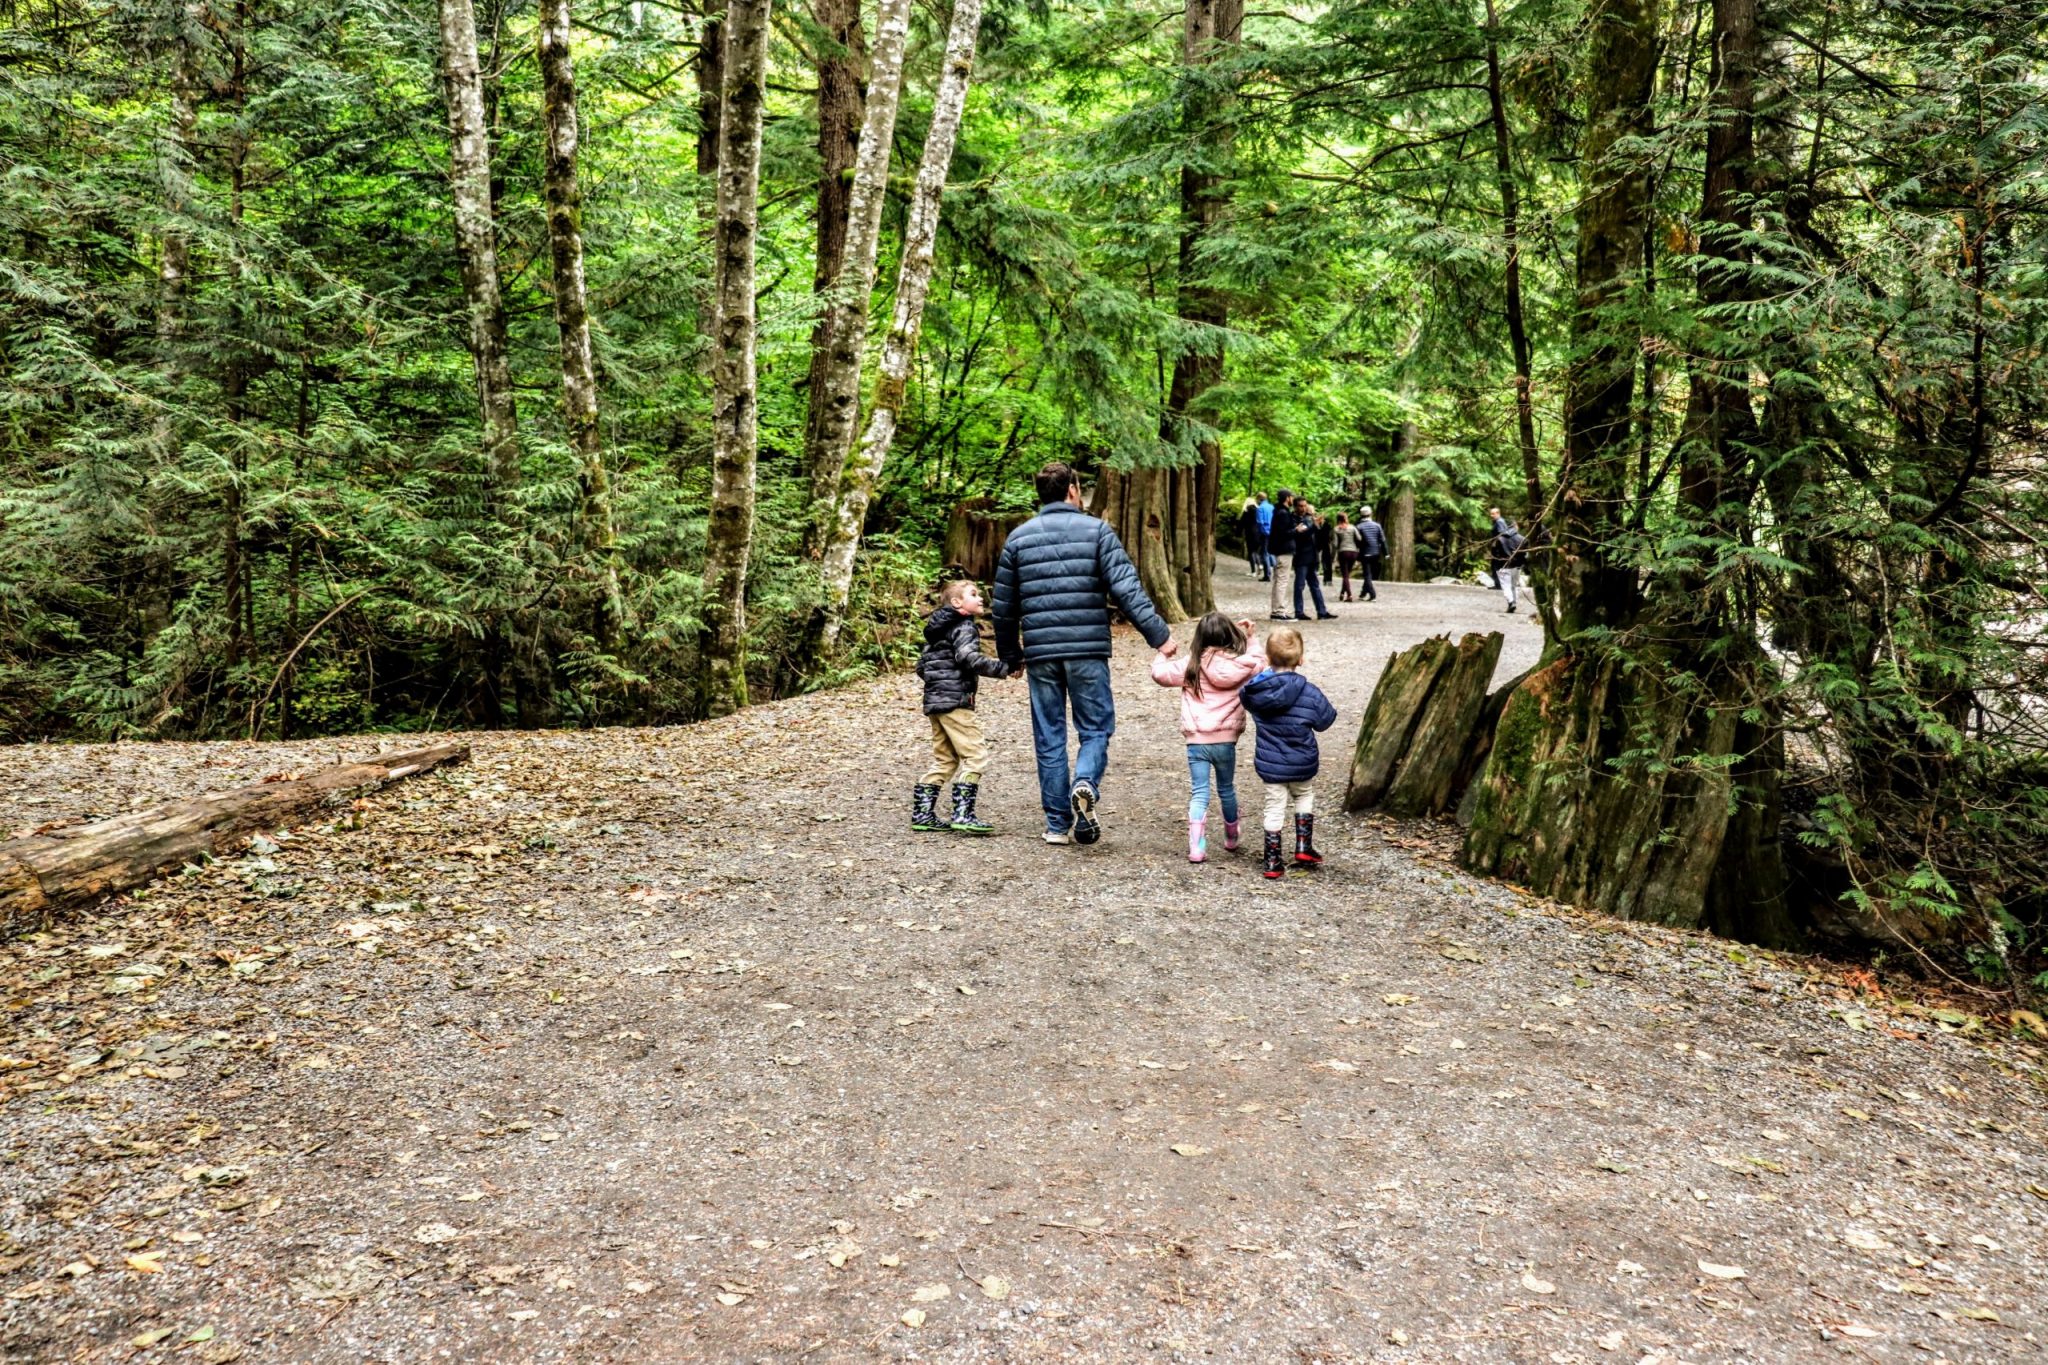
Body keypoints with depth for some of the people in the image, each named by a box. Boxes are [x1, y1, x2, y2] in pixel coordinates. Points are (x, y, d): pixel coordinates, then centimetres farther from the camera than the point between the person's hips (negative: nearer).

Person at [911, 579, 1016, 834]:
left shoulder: (937, 630, 19)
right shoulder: (964, 627, -9)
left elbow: (921, 666, 20)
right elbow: (970, 658, -24)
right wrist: (1004, 668, -23)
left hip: (934, 701, 10)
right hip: (955, 701, -10)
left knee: (944, 760, 16)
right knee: (975, 755, -6)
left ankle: (922, 814, 16)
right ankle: (962, 814, -11)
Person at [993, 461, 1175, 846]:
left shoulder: (1018, 538, 9)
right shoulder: (1096, 530, 1)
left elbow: (1004, 605, 12)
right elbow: (1126, 588, -10)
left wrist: (1010, 654, 24)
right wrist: (1158, 635, -9)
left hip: (1040, 653, 2)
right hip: (1088, 650, -2)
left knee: (1049, 738, 9)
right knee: (1096, 728, 9)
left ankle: (1058, 825, 11)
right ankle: (1085, 784, -19)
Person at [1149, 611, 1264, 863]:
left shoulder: (1191, 667, -6)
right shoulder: (1241, 667, -3)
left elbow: (1159, 672, 0)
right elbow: (1260, 662, 18)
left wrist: (1164, 653, 17)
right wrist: (1249, 637, 26)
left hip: (1196, 741, -1)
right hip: (1226, 740, 1)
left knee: (1199, 793, 1)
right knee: (1227, 790, 20)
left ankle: (1197, 848, -10)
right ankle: (1231, 840, 37)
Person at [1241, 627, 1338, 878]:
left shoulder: (1254, 690, -9)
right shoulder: (1309, 692, -16)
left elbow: (1246, 698, 15)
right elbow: (1325, 719, -3)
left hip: (1269, 765, 1)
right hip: (1302, 764, -1)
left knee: (1274, 808, 12)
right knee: (1304, 796, 26)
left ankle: (1272, 861, 14)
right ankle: (1303, 848, 23)